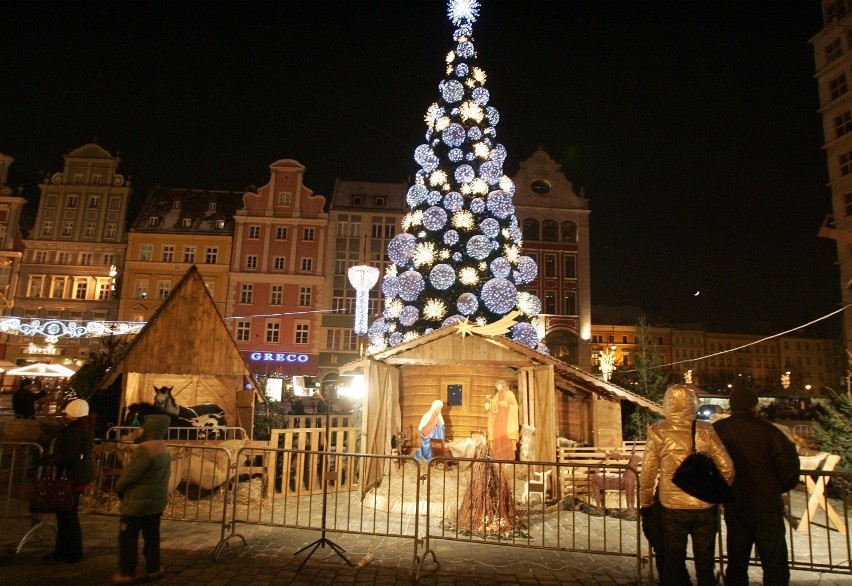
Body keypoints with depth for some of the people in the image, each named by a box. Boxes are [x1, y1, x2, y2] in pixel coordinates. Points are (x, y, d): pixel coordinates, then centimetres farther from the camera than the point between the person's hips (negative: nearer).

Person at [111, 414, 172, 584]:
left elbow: (130, 475, -18)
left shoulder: (145, 449, -22)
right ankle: (154, 568, 23)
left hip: (138, 502, -8)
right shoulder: (164, 450, 6)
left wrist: (119, 488, 1)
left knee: (128, 538, 6)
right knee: (152, 537, 17)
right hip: (157, 502, 8)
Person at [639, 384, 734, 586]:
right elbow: (726, 467, -2)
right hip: (705, 507, 2)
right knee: (705, 563, 16)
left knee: (673, 563, 14)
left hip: (673, 508, -1)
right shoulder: (706, 430, -5)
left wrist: (645, 502, 8)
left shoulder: (658, 432, -8)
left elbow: (648, 471, -5)